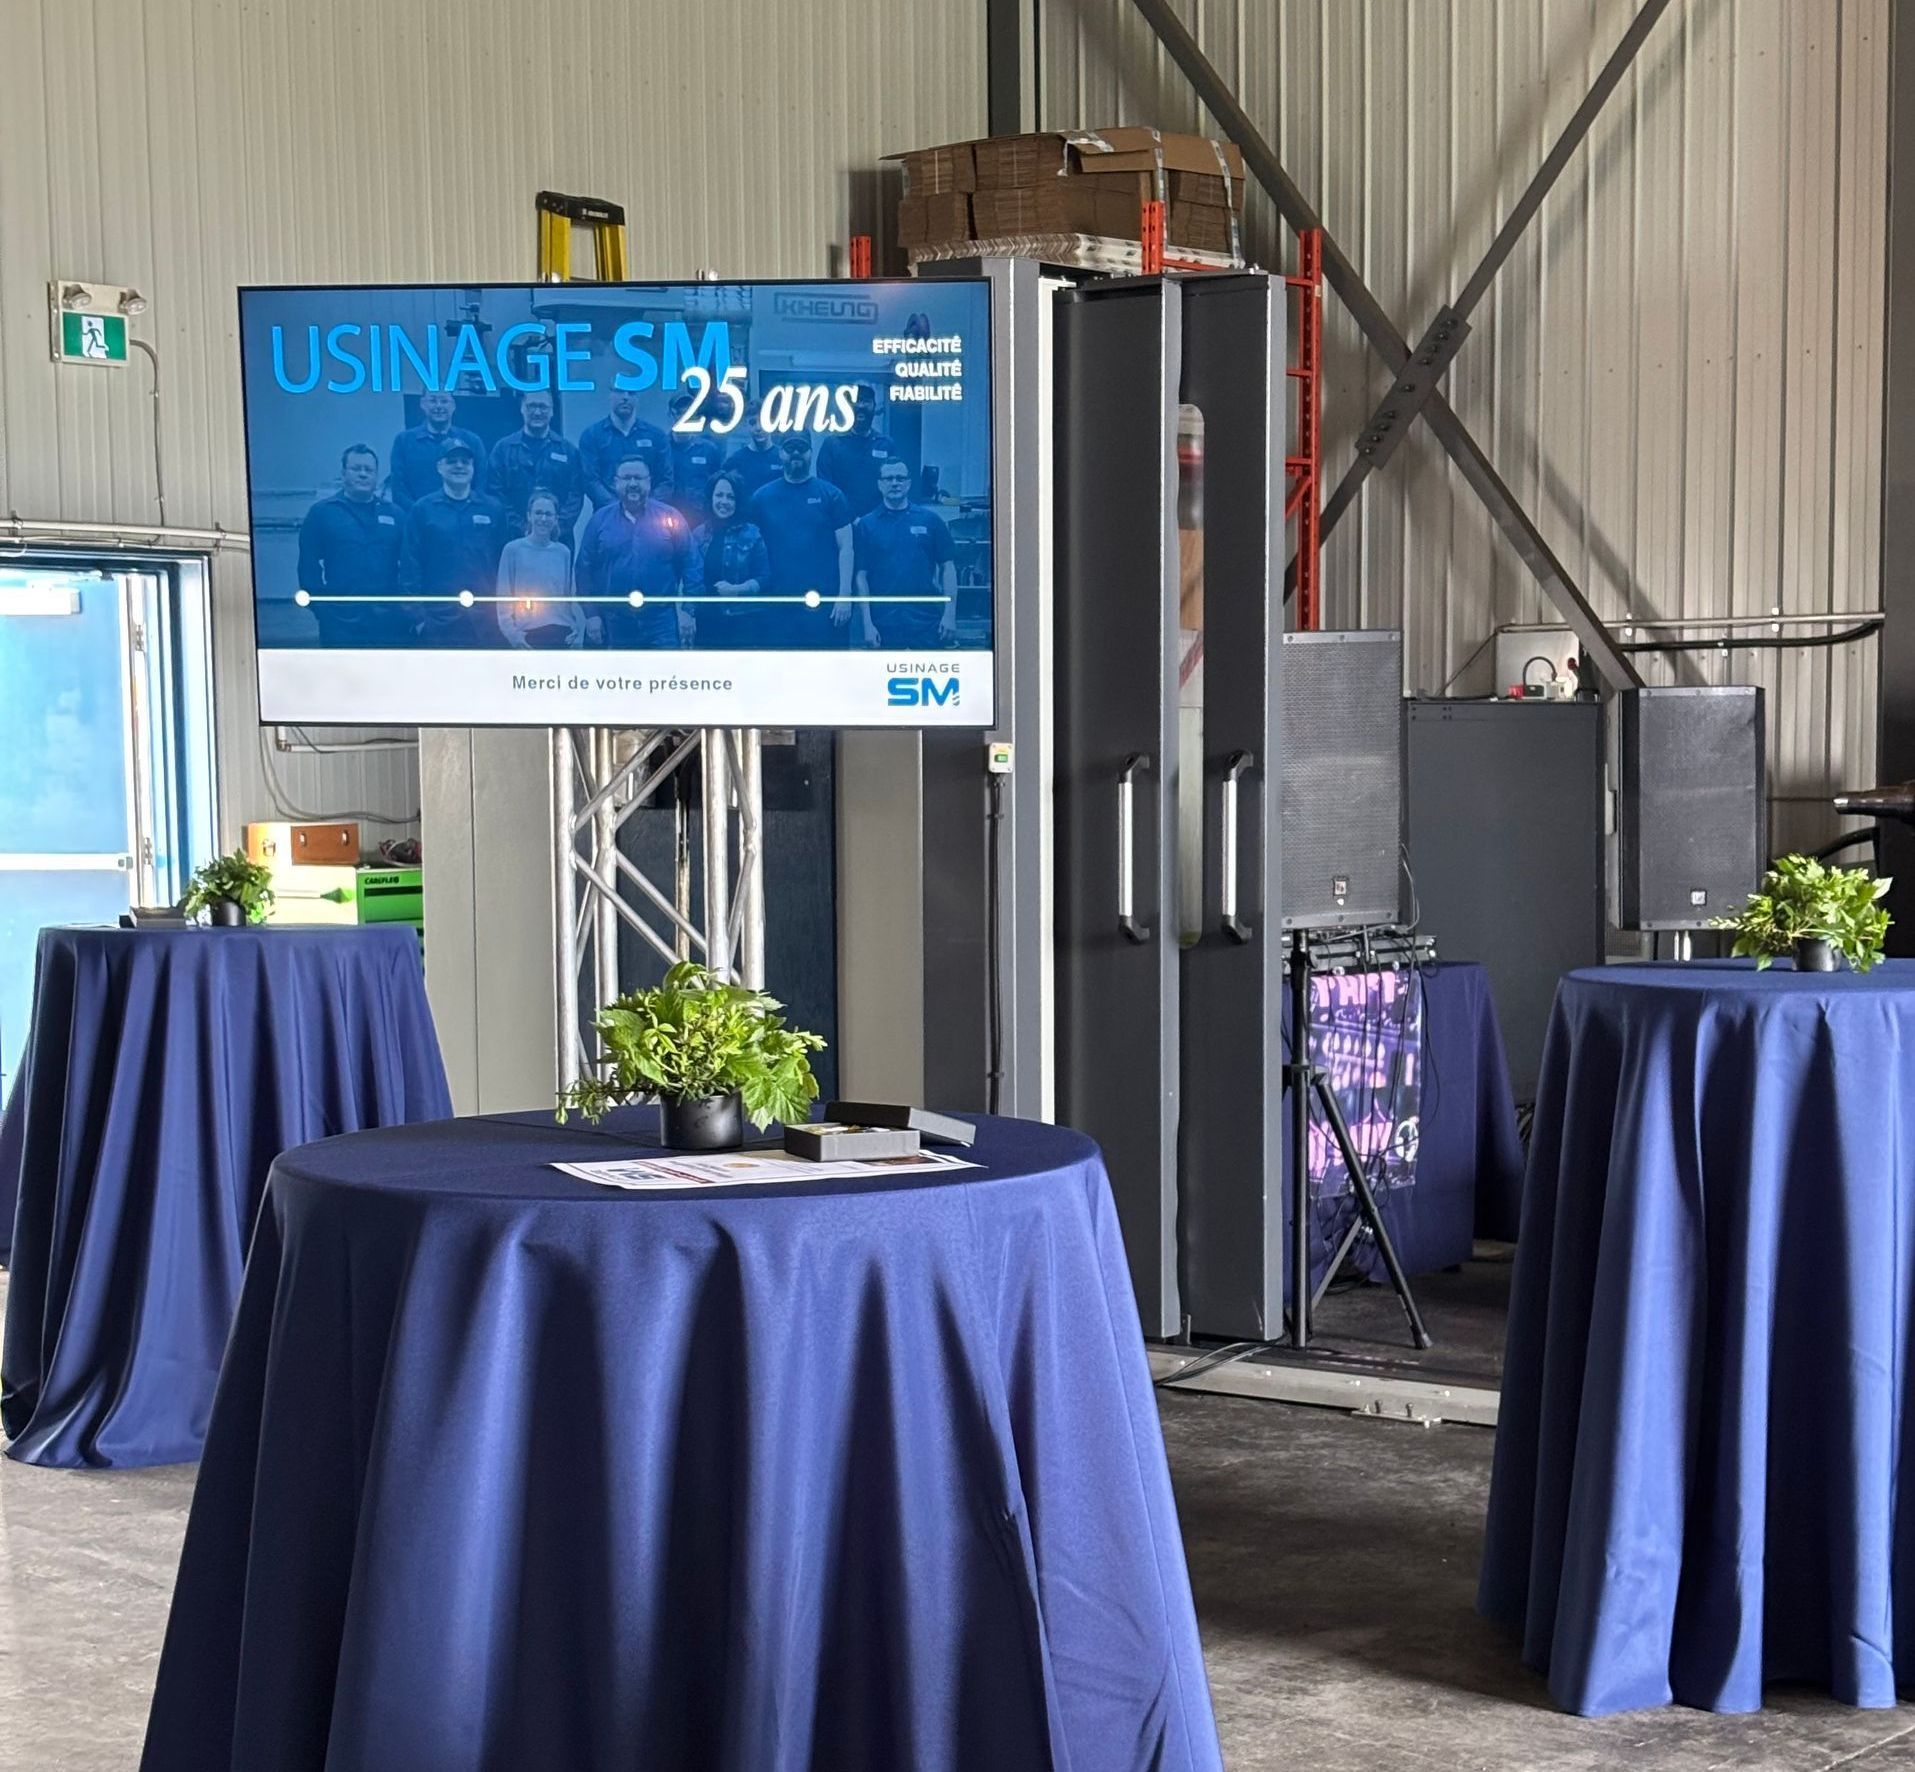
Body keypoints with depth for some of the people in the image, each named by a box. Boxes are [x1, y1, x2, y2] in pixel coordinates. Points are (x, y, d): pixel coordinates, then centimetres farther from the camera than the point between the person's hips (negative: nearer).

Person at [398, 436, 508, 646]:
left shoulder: (493, 510, 8)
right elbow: (409, 566, 2)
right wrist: (418, 616, -5)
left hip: (485, 619, 2)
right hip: (439, 619, -1)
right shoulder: (422, 510, 4)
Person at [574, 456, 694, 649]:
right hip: (616, 623, 2)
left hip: (661, 619, -2)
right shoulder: (600, 520, 6)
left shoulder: (669, 517, 2)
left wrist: (687, 611, -4)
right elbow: (584, 569, 6)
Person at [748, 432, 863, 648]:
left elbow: (845, 548, 1)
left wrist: (844, 596, -8)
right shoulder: (762, 497, 8)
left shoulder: (830, 495, 4)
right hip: (777, 606, 1)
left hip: (823, 604, -1)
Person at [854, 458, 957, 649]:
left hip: (927, 622, 0)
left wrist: (950, 614, -2)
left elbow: (947, 567, 7)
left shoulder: (930, 520, 6)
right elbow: (861, 576, 3)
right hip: (885, 624, 0)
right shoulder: (866, 524, 5)